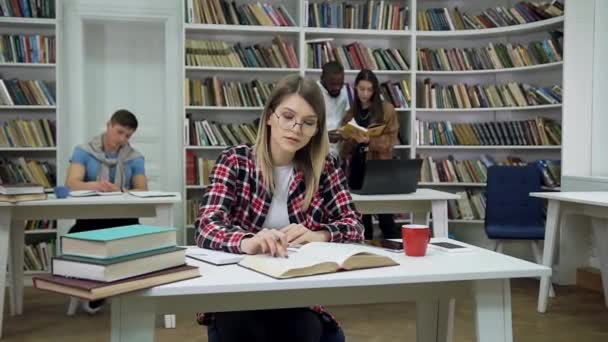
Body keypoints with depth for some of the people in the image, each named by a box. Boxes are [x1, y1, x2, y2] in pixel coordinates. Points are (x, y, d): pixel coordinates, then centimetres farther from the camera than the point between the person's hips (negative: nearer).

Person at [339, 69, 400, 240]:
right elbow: (344, 145, 11)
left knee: (385, 217, -5)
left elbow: (390, 139, -8)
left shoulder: (387, 109, 1)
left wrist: (368, 140, -24)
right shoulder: (351, 113, 14)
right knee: (361, 218, 8)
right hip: (356, 169, 4)